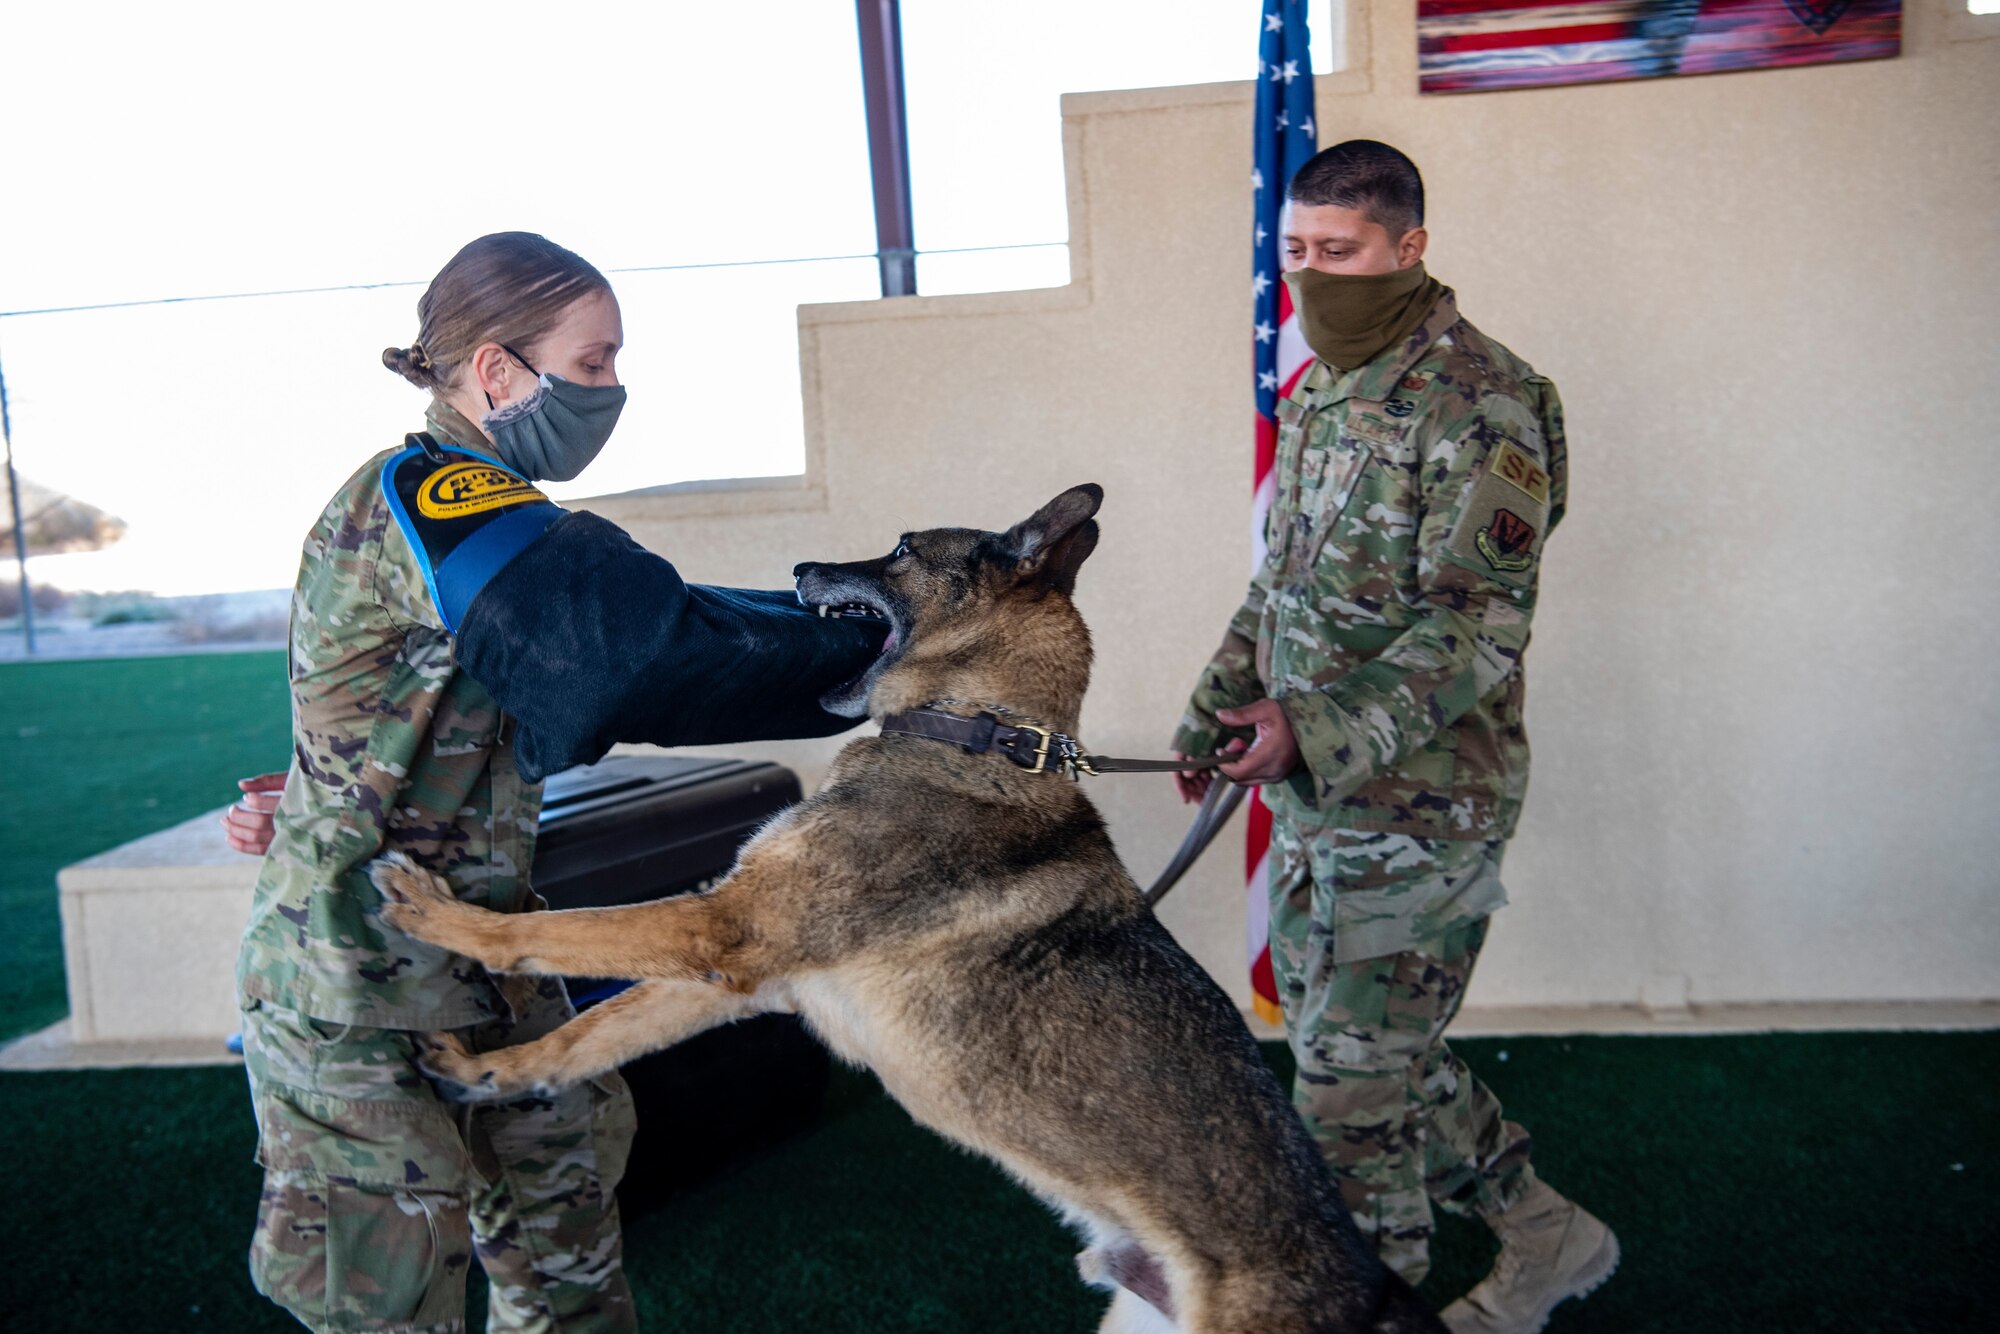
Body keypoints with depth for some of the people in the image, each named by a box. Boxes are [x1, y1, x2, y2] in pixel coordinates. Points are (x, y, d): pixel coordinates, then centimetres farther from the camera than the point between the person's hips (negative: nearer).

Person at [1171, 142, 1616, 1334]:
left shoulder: (1477, 404, -15)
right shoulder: (1319, 395, 12)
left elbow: (1482, 625, -21)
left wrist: (1319, 732, -27)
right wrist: (1217, 716, 16)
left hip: (1420, 805, -9)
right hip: (1312, 796, 9)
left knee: (1354, 1082, 0)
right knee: (1359, 1042, 19)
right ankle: (1545, 1233, 37)